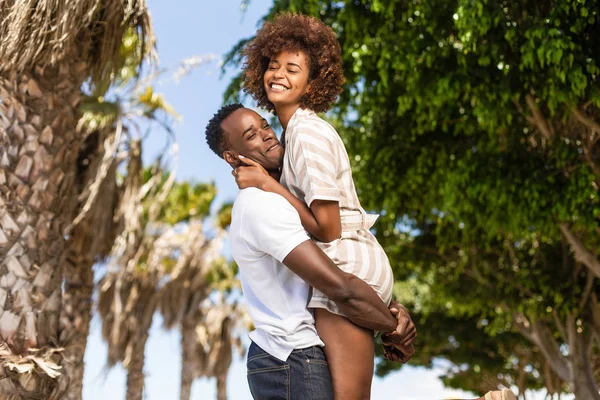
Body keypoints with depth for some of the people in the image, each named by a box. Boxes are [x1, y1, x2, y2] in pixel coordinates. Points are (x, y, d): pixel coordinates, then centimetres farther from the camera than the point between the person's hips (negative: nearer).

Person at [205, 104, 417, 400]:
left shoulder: (268, 201, 13)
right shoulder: (262, 205, -19)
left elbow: (334, 273, 11)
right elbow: (343, 290, -25)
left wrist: (392, 308, -4)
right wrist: (396, 329, -9)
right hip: (295, 363, -9)